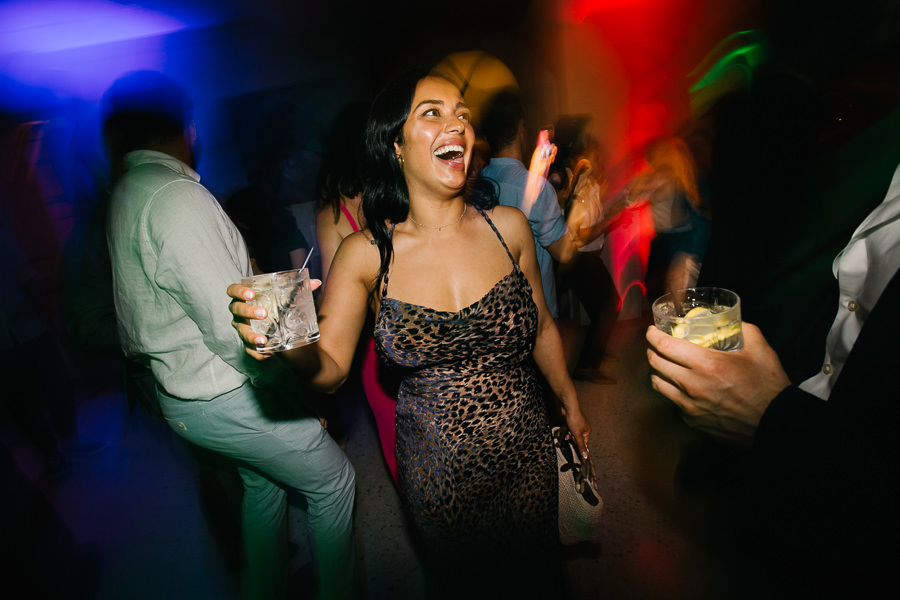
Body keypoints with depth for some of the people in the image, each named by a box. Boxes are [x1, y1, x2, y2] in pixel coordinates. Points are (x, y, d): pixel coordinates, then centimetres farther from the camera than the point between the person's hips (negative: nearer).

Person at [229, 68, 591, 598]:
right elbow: (331, 368, -13)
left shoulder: (508, 227, -9)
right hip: (438, 468, -1)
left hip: (527, 451, 2)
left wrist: (571, 403, 12)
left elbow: (542, 327, 4)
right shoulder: (366, 253, -13)